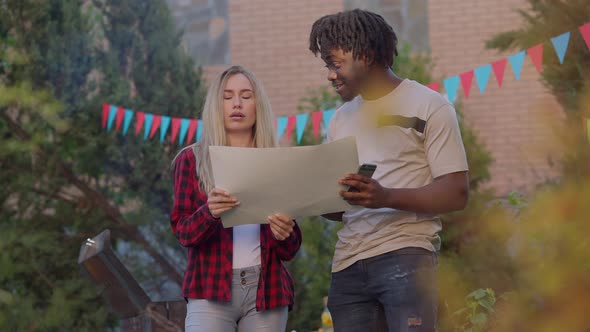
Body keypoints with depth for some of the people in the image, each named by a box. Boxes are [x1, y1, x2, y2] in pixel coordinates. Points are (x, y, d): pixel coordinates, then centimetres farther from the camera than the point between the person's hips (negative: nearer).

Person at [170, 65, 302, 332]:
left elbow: (288, 252, 10)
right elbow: (182, 232, 1)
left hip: (266, 290, 2)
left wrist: (284, 234, -14)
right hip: (211, 290, -2)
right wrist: (209, 213, -20)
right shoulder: (192, 159, 7)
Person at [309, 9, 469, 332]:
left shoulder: (428, 107, 1)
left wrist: (386, 197, -20)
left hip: (405, 256, -5)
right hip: (347, 264, 6)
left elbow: (456, 193, -6)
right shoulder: (340, 120, 20)